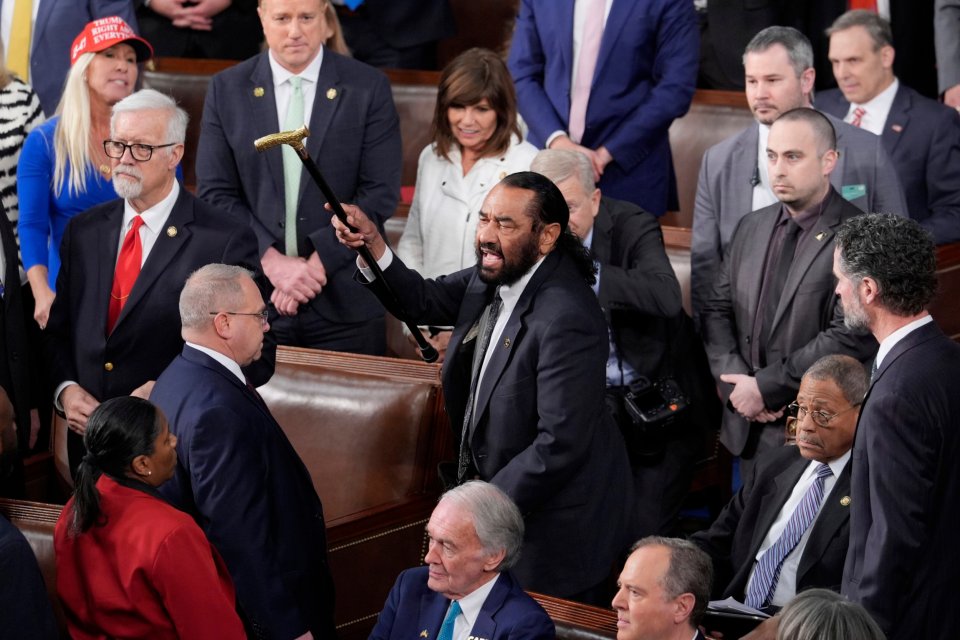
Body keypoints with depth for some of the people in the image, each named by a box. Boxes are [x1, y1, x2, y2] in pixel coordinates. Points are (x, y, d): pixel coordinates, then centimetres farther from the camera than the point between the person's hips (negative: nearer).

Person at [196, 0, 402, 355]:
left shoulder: (369, 88, -1)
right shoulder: (227, 89, 4)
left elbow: (380, 192, -5)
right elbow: (216, 193, 1)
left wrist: (319, 263, -13)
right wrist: (271, 261, -12)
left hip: (345, 302, -1)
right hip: (253, 301, 1)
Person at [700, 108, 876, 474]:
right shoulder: (751, 228, 11)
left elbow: (851, 337, -20)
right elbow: (717, 310, 13)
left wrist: (765, 388, -16)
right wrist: (735, 382, -5)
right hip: (749, 428, 6)